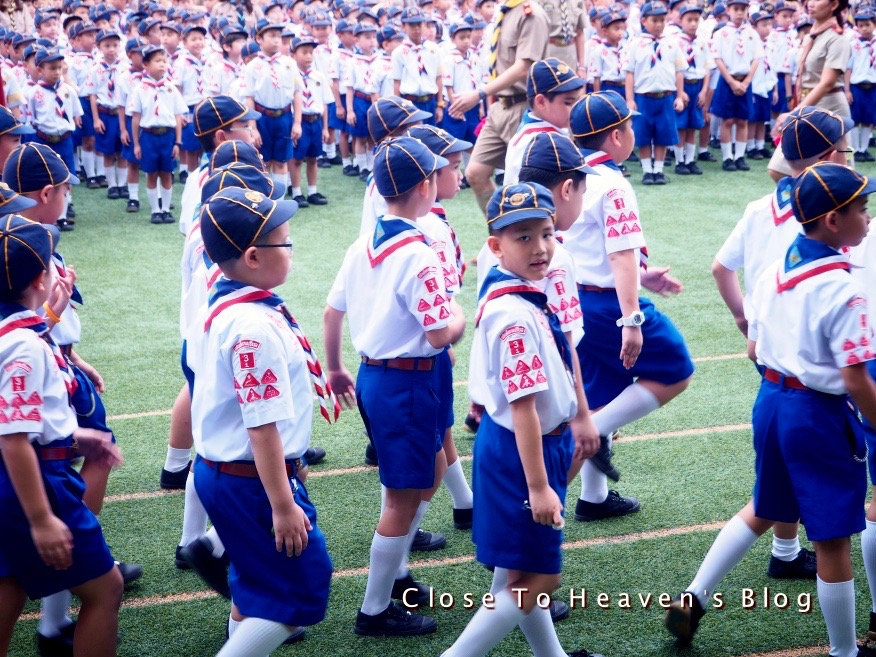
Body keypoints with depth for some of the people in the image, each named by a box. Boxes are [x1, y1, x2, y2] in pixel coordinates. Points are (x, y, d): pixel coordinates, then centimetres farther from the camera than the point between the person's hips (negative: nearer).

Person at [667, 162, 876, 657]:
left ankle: (692, 600, 26)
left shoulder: (775, 271, 1)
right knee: (833, 539, 6)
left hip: (771, 399, 7)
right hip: (821, 414, -7)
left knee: (764, 511, 26)